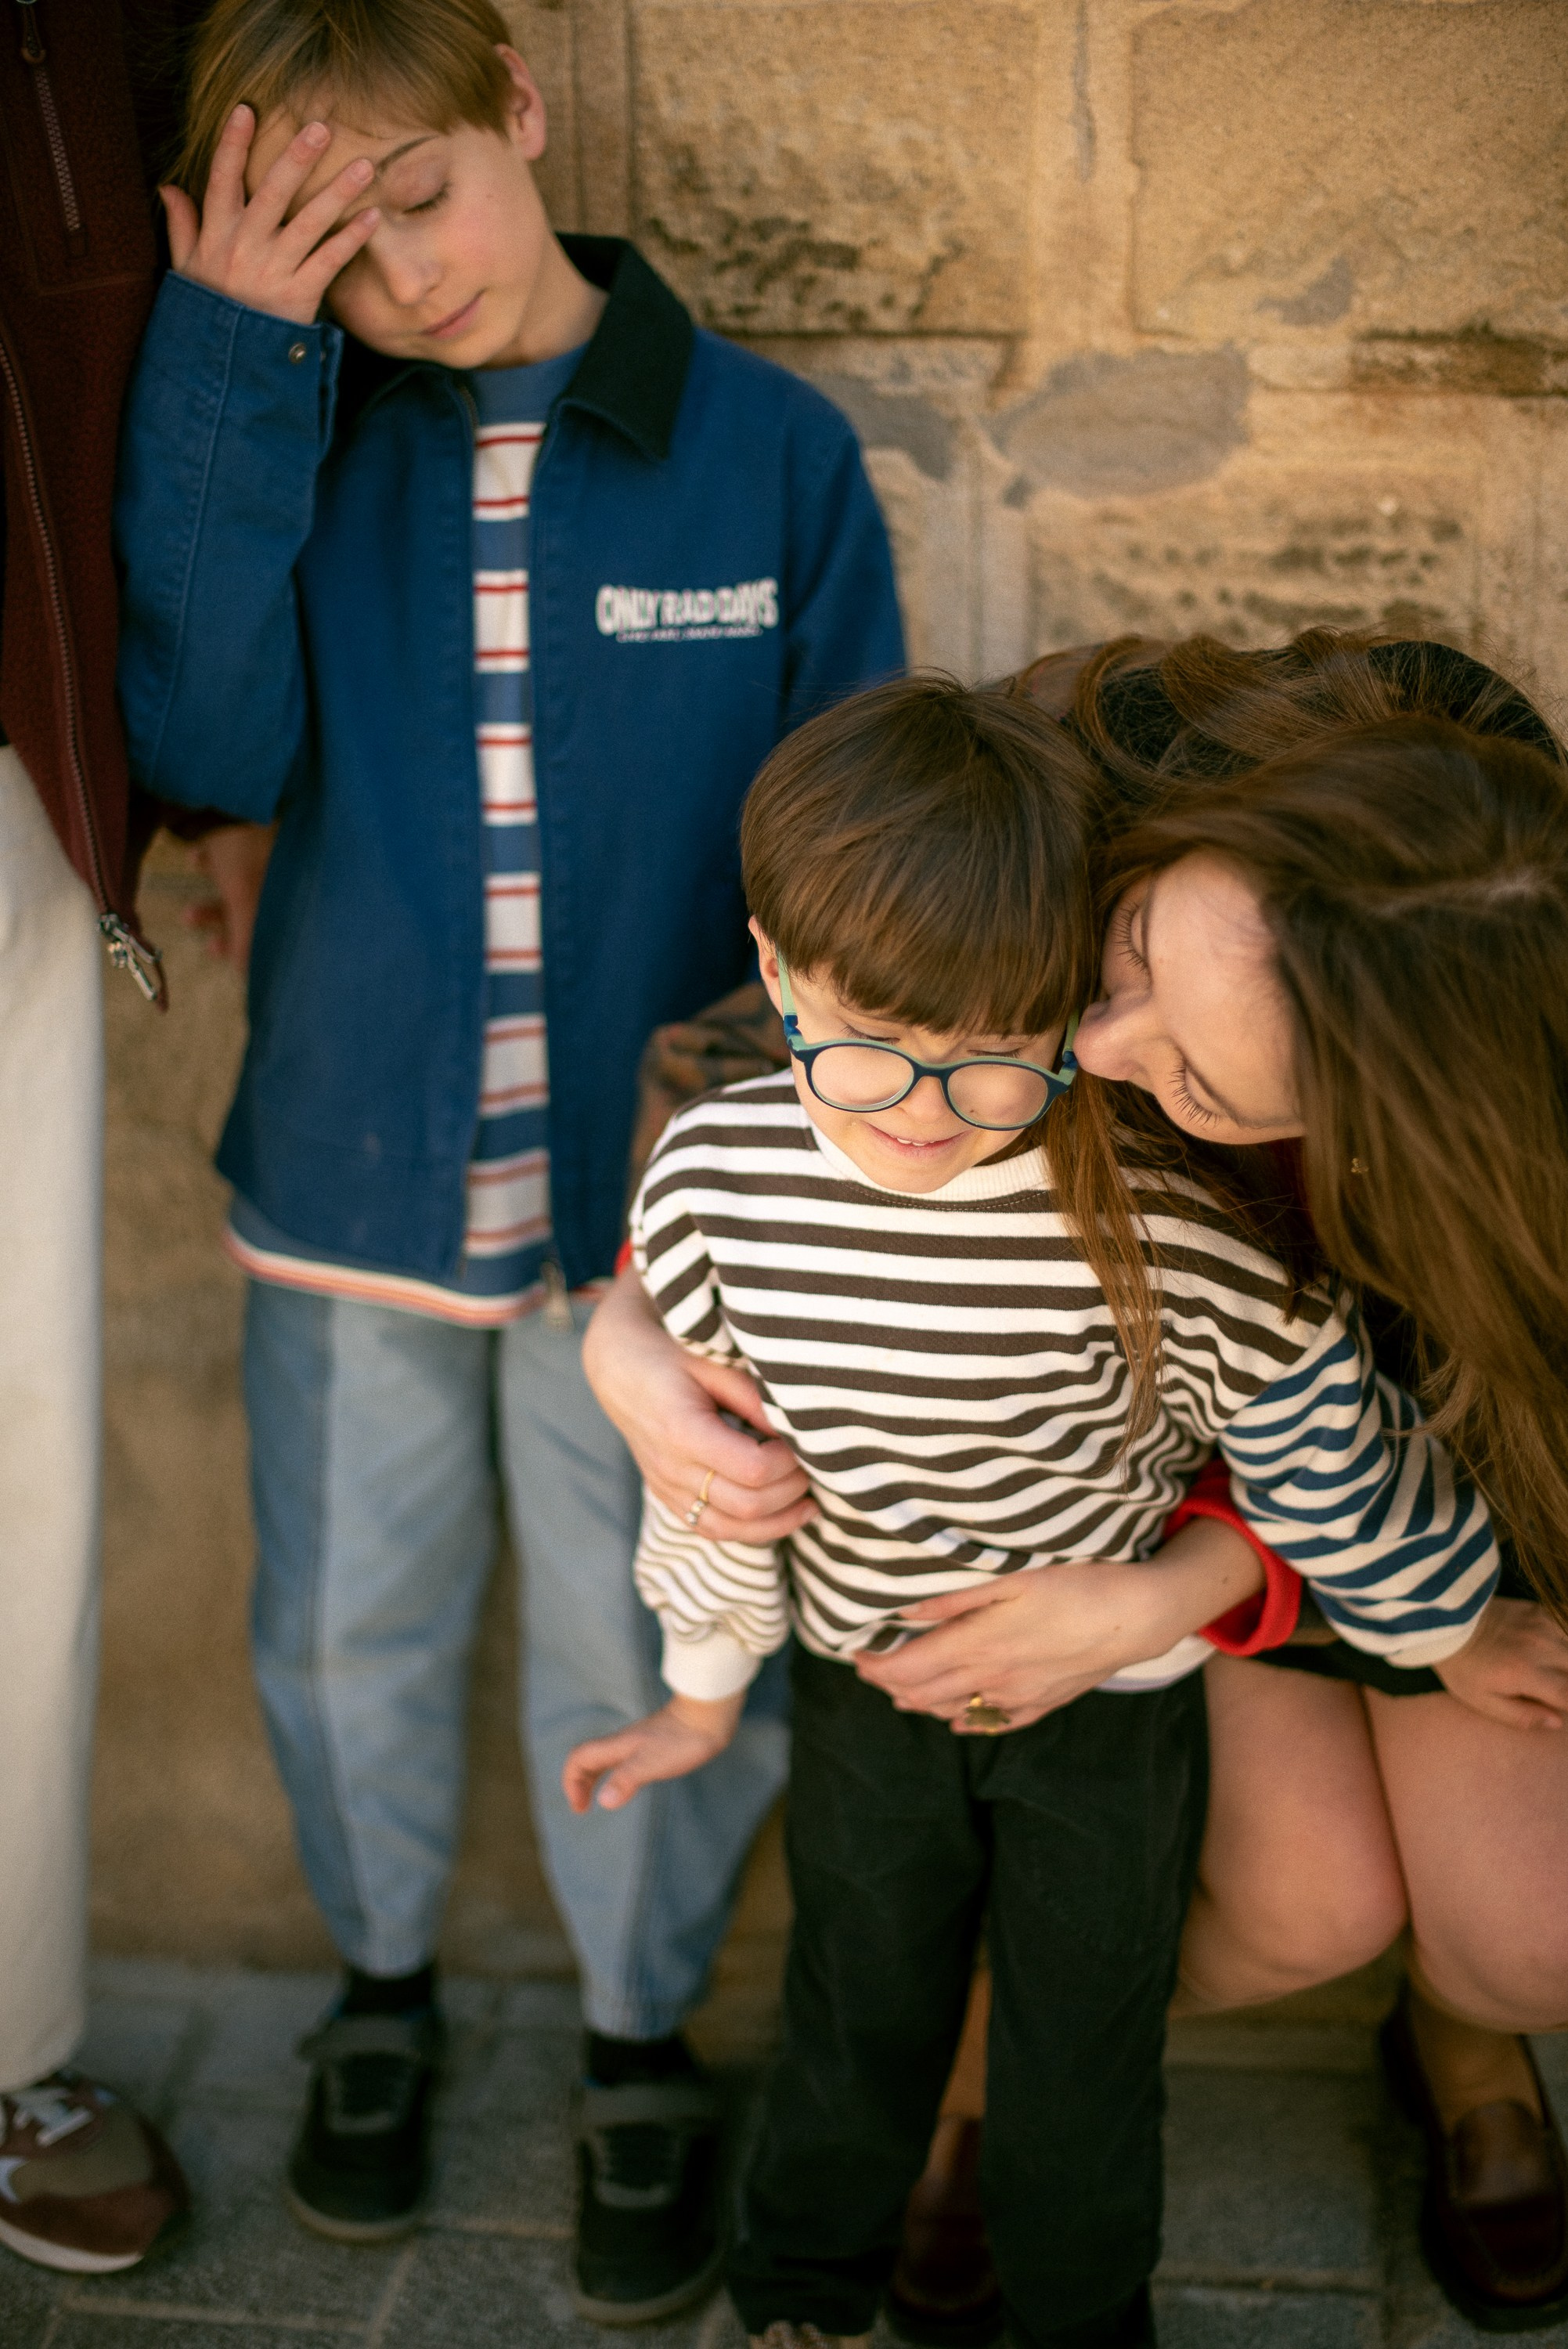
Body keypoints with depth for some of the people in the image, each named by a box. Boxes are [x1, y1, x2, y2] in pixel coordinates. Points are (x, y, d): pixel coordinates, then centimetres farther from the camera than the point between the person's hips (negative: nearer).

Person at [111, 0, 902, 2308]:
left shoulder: (772, 451, -9)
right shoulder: (290, 437, -4)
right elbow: (210, 750, -18)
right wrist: (231, 374, -22)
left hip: (651, 1194, -2)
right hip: (344, 1177, 2)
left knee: (644, 1664, 12)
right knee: (347, 1633, 18)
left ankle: (643, 2039, 40)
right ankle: (383, 1980, 47)